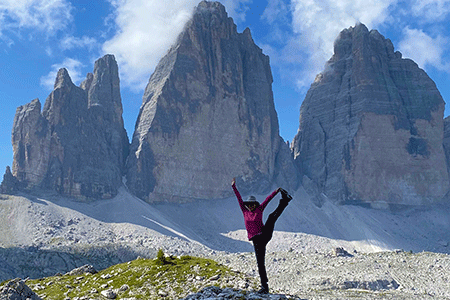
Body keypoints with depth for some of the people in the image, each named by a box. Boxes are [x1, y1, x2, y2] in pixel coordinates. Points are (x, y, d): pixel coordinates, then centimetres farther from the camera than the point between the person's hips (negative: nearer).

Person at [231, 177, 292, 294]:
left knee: (272, 217, -25)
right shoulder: (245, 211, 10)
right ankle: (264, 286, 4)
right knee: (260, 263, -1)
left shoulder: (259, 210, 6)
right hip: (257, 240, 2)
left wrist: (276, 191, -10)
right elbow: (239, 199, 6)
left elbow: (267, 200, -3)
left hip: (265, 235, -2)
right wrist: (234, 187, 2)